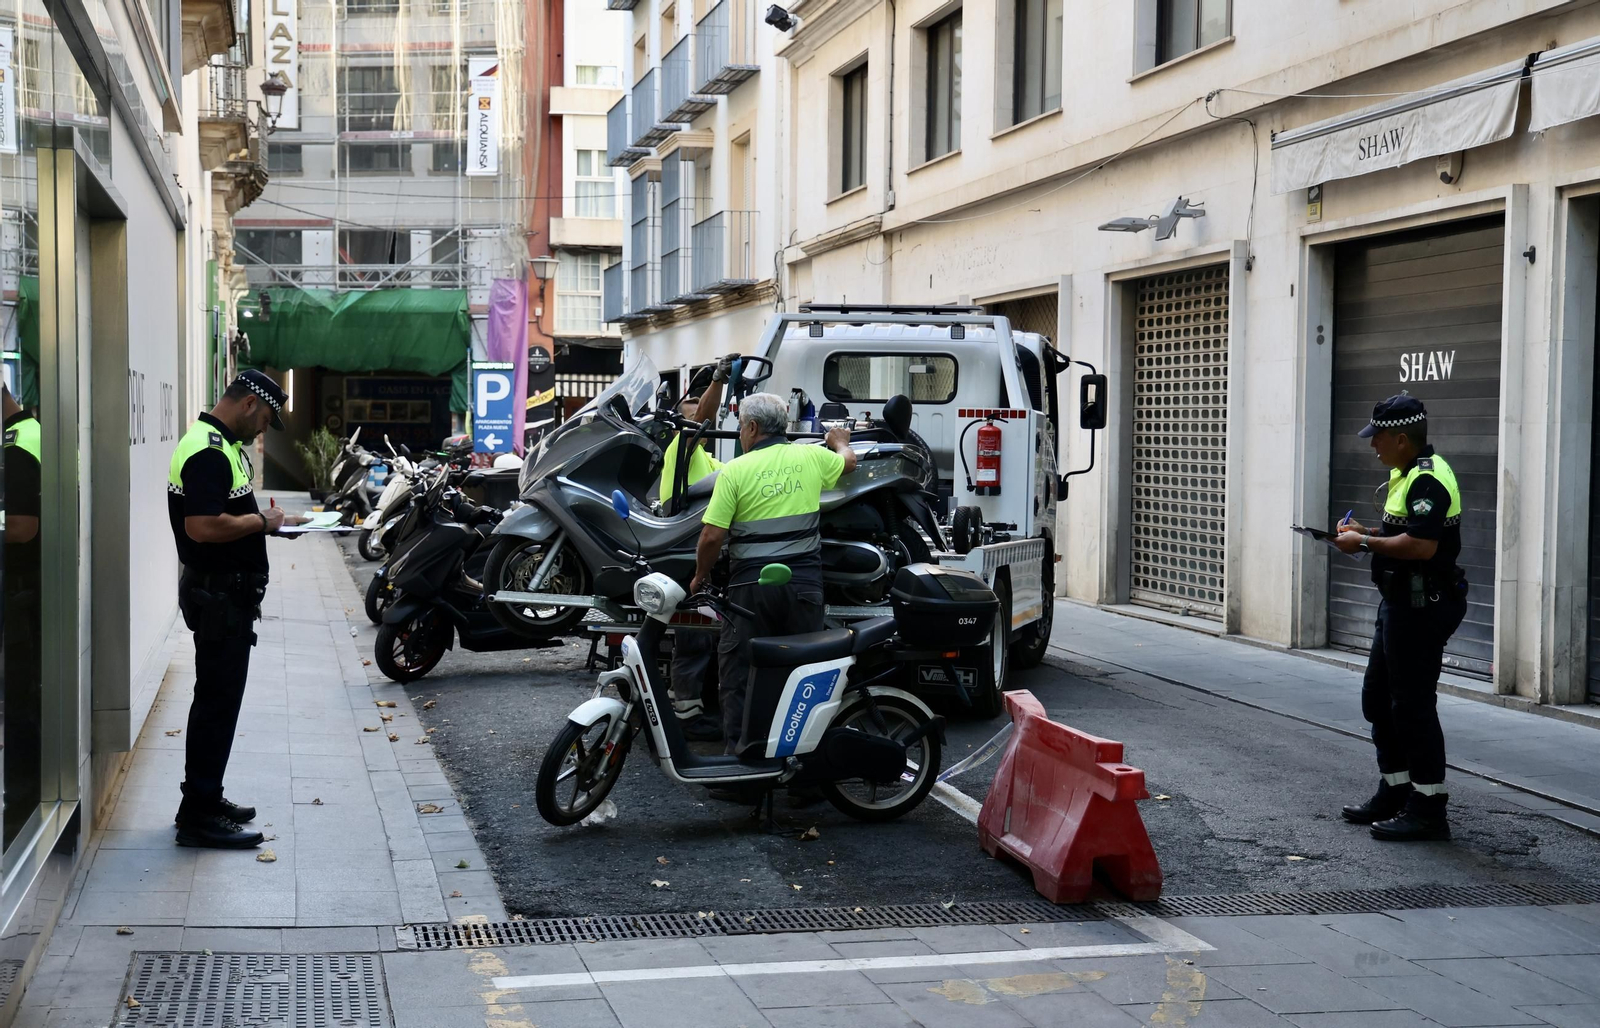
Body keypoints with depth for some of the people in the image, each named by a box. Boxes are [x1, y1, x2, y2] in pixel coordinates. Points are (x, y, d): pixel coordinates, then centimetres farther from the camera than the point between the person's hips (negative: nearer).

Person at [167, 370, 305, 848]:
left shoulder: (224, 445, 14)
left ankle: (204, 799, 25)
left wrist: (270, 520, 10)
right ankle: (199, 816, 0)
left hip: (228, 592, 11)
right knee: (217, 701, -5)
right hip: (218, 594, -11)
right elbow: (203, 526, -30)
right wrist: (261, 521, -17)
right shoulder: (207, 451, -20)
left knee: (219, 698, 16)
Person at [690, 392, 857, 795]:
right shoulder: (811, 457, 5)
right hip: (805, 584, 3)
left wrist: (700, 577, 8)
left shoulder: (735, 470, -6)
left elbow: (712, 536, -9)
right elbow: (848, 462, 28)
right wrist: (840, 441, 51)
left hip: (752, 585, -3)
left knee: (738, 676, 6)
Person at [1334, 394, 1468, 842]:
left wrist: (1365, 543, -19)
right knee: (1378, 699, 17)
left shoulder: (1428, 480, -19)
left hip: (1422, 608, -11)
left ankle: (1428, 810, 2)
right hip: (1401, 604, 11)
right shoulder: (1408, 474, 15)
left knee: (1412, 705, -5)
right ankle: (1394, 793, 28)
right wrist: (1367, 532, 10)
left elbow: (1422, 545, -29)